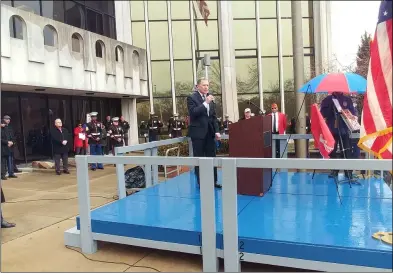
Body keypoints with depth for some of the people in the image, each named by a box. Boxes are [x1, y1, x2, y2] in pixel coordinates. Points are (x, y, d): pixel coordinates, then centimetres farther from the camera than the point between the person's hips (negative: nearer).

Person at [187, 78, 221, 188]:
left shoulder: (210, 98, 12)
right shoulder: (192, 97, -5)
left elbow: (214, 116, 13)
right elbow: (193, 112, -19)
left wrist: (216, 131, 6)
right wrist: (205, 103, -21)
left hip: (210, 132, 5)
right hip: (198, 132, -5)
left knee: (211, 157, 8)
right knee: (199, 158, 2)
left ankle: (213, 181, 17)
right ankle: (201, 182, 10)